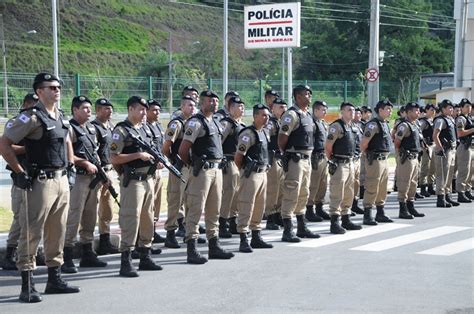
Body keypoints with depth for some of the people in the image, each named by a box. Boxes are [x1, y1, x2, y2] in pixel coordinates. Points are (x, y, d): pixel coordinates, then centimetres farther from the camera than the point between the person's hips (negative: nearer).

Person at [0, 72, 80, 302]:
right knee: (32, 233, -3)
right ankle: (27, 285, 2)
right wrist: (20, 172, -15)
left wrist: (70, 165, 20)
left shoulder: (61, 117, 12)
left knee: (57, 232, 13)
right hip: (40, 182, -8)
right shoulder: (31, 117, -12)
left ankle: (54, 279, 23)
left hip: (62, 180, 8)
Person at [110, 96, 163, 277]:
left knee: (147, 219, 12)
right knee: (130, 219, -8)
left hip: (149, 179, 8)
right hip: (132, 181, -8)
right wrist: (138, 155, -18)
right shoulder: (121, 131, -9)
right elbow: (114, 158, -16)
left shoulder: (144, 129, 16)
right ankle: (126, 262, -4)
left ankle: (145, 257, 22)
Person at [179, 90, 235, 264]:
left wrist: (219, 165, 15)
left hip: (217, 169, 9)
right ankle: (191, 251, -3)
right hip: (202, 171, -9)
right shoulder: (196, 122, -10)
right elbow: (183, 150, -14)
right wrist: (194, 165, -1)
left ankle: (214, 246, 21)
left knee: (214, 211, 13)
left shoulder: (216, 123, 17)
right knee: (195, 210, -5)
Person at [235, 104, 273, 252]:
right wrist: (244, 171, -4)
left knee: (259, 207, 14)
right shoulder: (248, 133, -13)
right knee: (246, 207, -6)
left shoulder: (264, 133, 14)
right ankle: (243, 241, -2)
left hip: (262, 173, 9)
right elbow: (238, 156, -15)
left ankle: (256, 238, 23)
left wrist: (265, 169, 17)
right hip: (251, 174, -9)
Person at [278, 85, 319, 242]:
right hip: (295, 160, -9)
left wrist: (309, 155, 17)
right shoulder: (291, 115, -13)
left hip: (307, 158, 9)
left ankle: (302, 228, 25)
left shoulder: (308, 115, 16)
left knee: (303, 195, 15)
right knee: (291, 195, -7)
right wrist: (286, 155, -6)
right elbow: (281, 139, -16)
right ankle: (287, 231, -4)